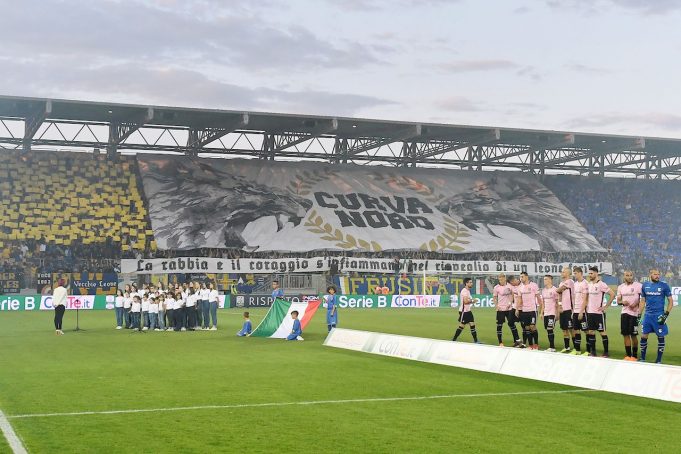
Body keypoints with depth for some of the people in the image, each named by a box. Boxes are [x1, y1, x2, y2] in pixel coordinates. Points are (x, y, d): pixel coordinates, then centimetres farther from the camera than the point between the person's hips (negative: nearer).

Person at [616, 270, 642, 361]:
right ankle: (628, 355, 13)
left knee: (633, 335, -1)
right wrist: (622, 302, -8)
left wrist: (636, 303, -19)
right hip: (624, 312, 5)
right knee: (626, 334, 5)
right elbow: (618, 301, 13)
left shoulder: (638, 285, -5)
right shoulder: (621, 287, 10)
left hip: (634, 313, -5)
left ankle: (634, 356, 10)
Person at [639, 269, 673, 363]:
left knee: (660, 337, 2)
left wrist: (666, 314, -9)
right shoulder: (645, 285, 6)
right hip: (647, 315, 3)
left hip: (659, 316, -3)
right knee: (643, 336, 4)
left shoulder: (664, 286, -3)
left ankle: (659, 360, 11)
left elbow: (670, 301, 0)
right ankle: (642, 358, 17)